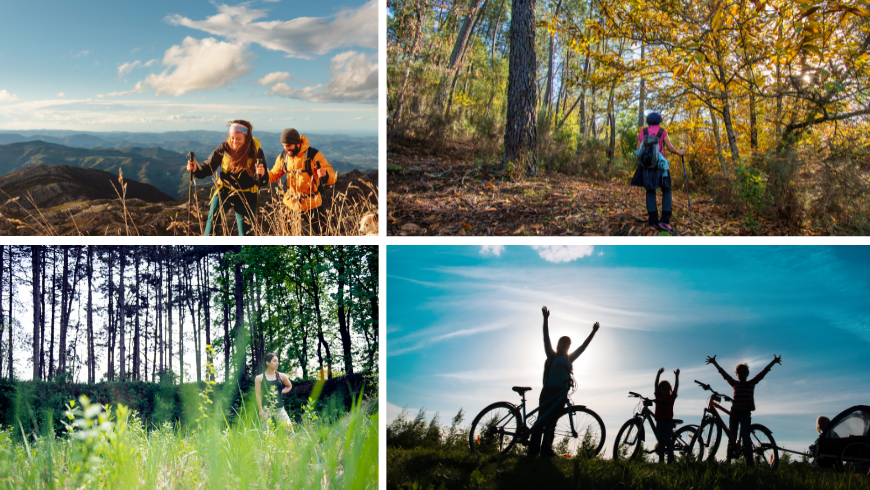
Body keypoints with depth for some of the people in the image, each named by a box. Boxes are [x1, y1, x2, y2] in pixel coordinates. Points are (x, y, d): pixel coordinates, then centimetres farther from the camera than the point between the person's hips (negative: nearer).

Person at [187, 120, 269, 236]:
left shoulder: (256, 152, -11)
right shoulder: (224, 148, -10)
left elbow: (263, 181, -11)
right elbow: (208, 168, -3)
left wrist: (261, 175, -33)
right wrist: (196, 168, -23)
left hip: (246, 196, 0)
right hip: (224, 191, 0)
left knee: (246, 231, 3)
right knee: (213, 219, -17)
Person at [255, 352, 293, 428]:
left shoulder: (281, 376, 7)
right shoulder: (259, 378, 0)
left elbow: (289, 386, 24)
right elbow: (258, 395, -1)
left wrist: (282, 391, 6)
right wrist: (260, 410, -6)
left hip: (279, 408, 2)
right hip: (266, 409, -2)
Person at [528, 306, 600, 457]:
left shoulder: (569, 359, 18)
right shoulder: (552, 356, 6)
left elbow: (583, 346, 21)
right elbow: (546, 337, -1)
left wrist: (594, 332, 20)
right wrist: (545, 319, -8)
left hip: (561, 393, 5)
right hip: (549, 391, -5)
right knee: (542, 420, -8)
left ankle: (546, 448, 7)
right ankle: (533, 449, -10)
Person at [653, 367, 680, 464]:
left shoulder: (671, 397, 4)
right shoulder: (658, 396, 7)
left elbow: (676, 387, -5)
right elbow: (656, 384, -2)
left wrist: (677, 376, -16)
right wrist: (658, 374, -13)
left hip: (668, 421, -3)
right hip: (659, 421, 3)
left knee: (667, 440, -8)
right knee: (660, 441, 7)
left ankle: (670, 460, -5)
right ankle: (661, 459, 12)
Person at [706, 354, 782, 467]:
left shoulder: (751, 383, 7)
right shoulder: (734, 384, 11)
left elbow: (763, 373, 4)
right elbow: (724, 373, 11)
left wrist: (773, 362, 1)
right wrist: (714, 363, 10)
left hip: (745, 414, -2)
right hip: (734, 413, 2)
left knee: (745, 437, -13)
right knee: (731, 438, 4)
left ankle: (750, 463, -15)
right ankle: (728, 461, 7)